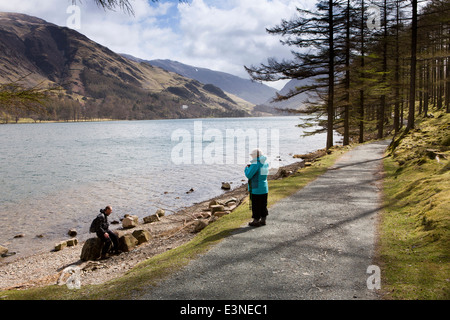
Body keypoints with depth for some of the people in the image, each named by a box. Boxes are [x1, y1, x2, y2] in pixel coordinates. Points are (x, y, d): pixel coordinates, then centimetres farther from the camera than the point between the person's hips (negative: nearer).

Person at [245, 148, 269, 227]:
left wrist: (247, 168, 0)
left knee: (256, 206, 3)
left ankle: (256, 221, 11)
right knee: (263, 205, 15)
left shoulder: (256, 164, -19)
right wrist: (250, 167, 13)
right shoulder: (265, 163, 7)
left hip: (256, 189, -8)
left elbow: (248, 175, -19)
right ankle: (263, 220, 23)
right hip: (264, 188, 8)